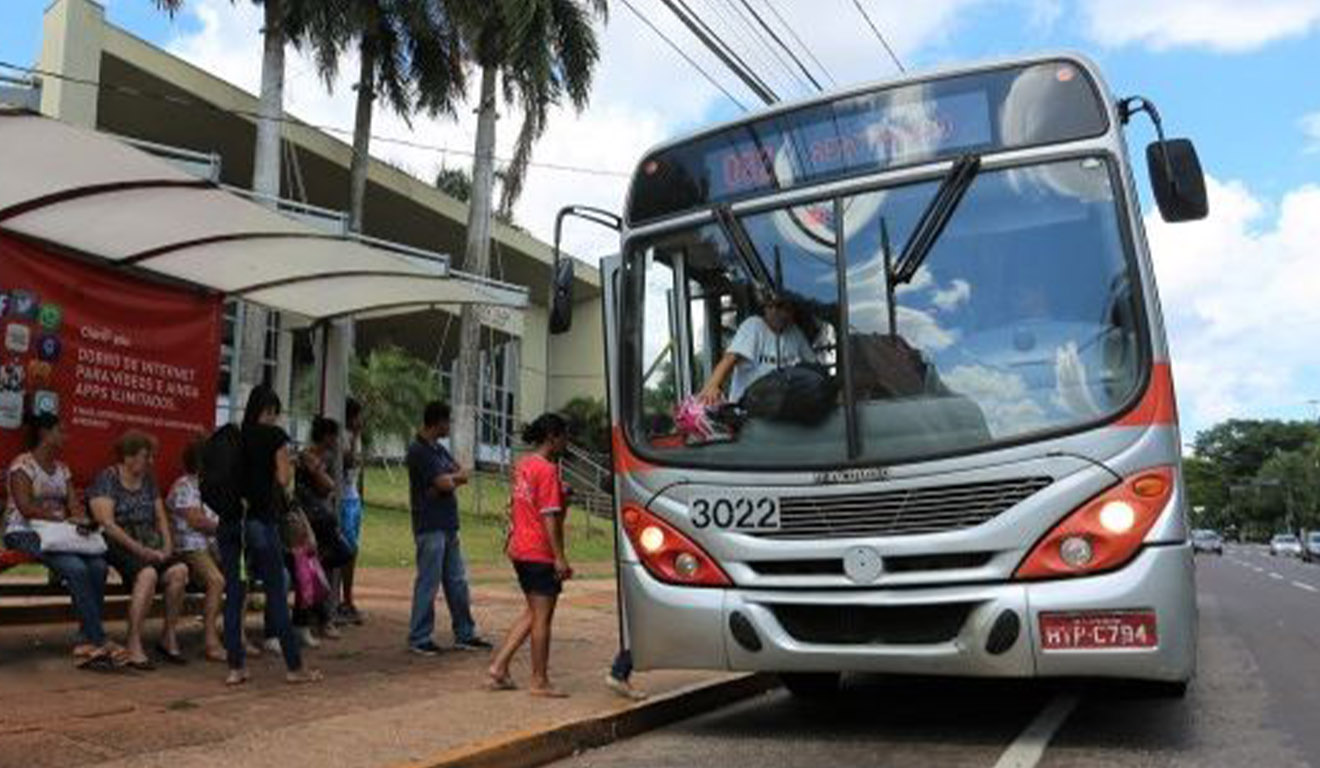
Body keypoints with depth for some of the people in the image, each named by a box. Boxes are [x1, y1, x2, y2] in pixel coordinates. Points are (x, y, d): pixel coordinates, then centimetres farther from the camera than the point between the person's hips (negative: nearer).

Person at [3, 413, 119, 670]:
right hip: (25, 534, -6)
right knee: (75, 568, -30)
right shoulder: (22, 464, -3)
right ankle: (99, 641, -28)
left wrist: (82, 519, -14)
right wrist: (65, 518, -23)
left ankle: (86, 642, -20)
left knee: (98, 565, -22)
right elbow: (25, 507, -14)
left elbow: (74, 504, 10)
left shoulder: (62, 469, 19)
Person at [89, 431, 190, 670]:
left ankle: (169, 638, -10)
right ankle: (134, 646, -28)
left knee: (179, 570, -23)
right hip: (117, 547, -6)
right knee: (148, 574, -35)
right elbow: (107, 523, -12)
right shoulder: (107, 479, -2)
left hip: (149, 546, 6)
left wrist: (167, 547, 0)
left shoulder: (148, 480, 18)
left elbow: (161, 518, 18)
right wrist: (139, 549, -18)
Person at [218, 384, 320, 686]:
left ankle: (235, 667, 10)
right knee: (276, 593, 2)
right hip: (261, 519, -4)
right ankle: (295, 667, 10)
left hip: (229, 520, 4)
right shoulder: (275, 436, -3)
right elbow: (283, 479, -5)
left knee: (233, 593, 9)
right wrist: (289, 466, 14)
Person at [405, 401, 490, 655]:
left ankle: (465, 634, 21)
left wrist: (448, 479, -10)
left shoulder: (438, 449, 16)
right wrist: (454, 477, 1)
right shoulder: (418, 451, -14)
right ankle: (419, 638, 9)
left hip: (448, 525, 9)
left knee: (457, 582, 13)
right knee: (428, 583, -2)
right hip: (430, 527, -9)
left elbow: (463, 475, 10)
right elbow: (444, 483, -20)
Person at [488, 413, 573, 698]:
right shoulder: (548, 470, -16)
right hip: (541, 552, -9)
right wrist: (560, 557, -19)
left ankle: (499, 667, 18)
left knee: (533, 612, 19)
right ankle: (539, 682, 12)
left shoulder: (523, 466, 10)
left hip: (520, 549, 9)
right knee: (542, 617, 2)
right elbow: (550, 517, -20)